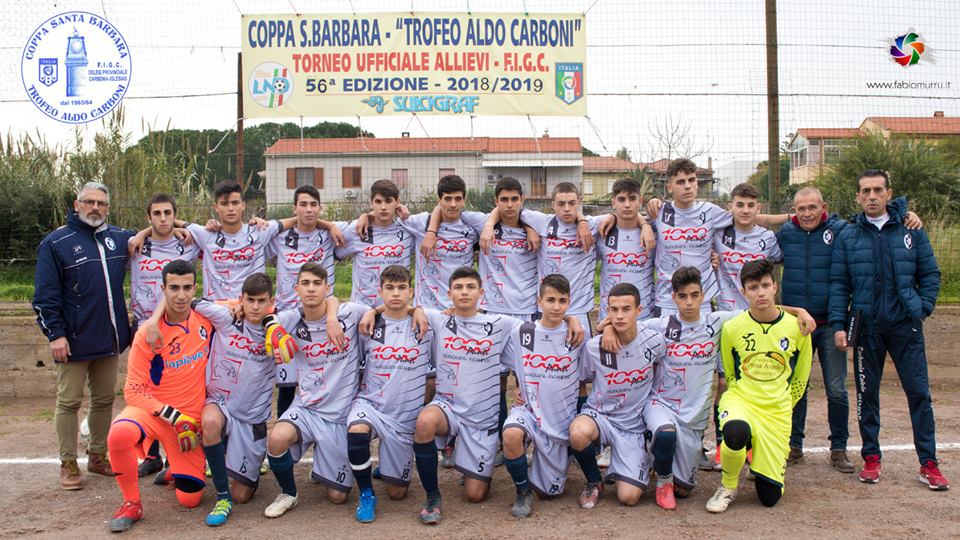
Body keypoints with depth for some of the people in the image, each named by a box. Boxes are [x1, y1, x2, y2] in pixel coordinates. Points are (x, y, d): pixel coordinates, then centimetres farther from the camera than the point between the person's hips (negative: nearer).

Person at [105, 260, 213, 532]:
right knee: (119, 435, -36)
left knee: (190, 499, -2)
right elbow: (133, 390, -10)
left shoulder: (206, 320, -5)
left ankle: (175, 471, 35)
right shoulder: (148, 334, -11)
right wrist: (174, 416, -20)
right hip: (152, 411, -2)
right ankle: (132, 503, -11)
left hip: (192, 418, 2)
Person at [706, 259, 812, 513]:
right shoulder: (732, 327, -6)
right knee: (736, 432, -41)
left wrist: (781, 407, 13)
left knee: (770, 497, -2)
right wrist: (741, 401, 4)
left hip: (777, 411, 2)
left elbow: (800, 378, 11)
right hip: (740, 400, -1)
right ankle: (728, 486, -9)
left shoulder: (796, 327, -3)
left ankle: (760, 455, 33)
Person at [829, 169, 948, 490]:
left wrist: (922, 308, -3)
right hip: (866, 327, 0)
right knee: (867, 393, 7)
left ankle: (929, 463, 9)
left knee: (919, 392, 0)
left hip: (906, 325, 0)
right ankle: (871, 458, 19)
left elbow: (930, 274, 10)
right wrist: (838, 324, -6)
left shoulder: (911, 231, 5)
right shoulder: (848, 236, 4)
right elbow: (838, 284, 2)